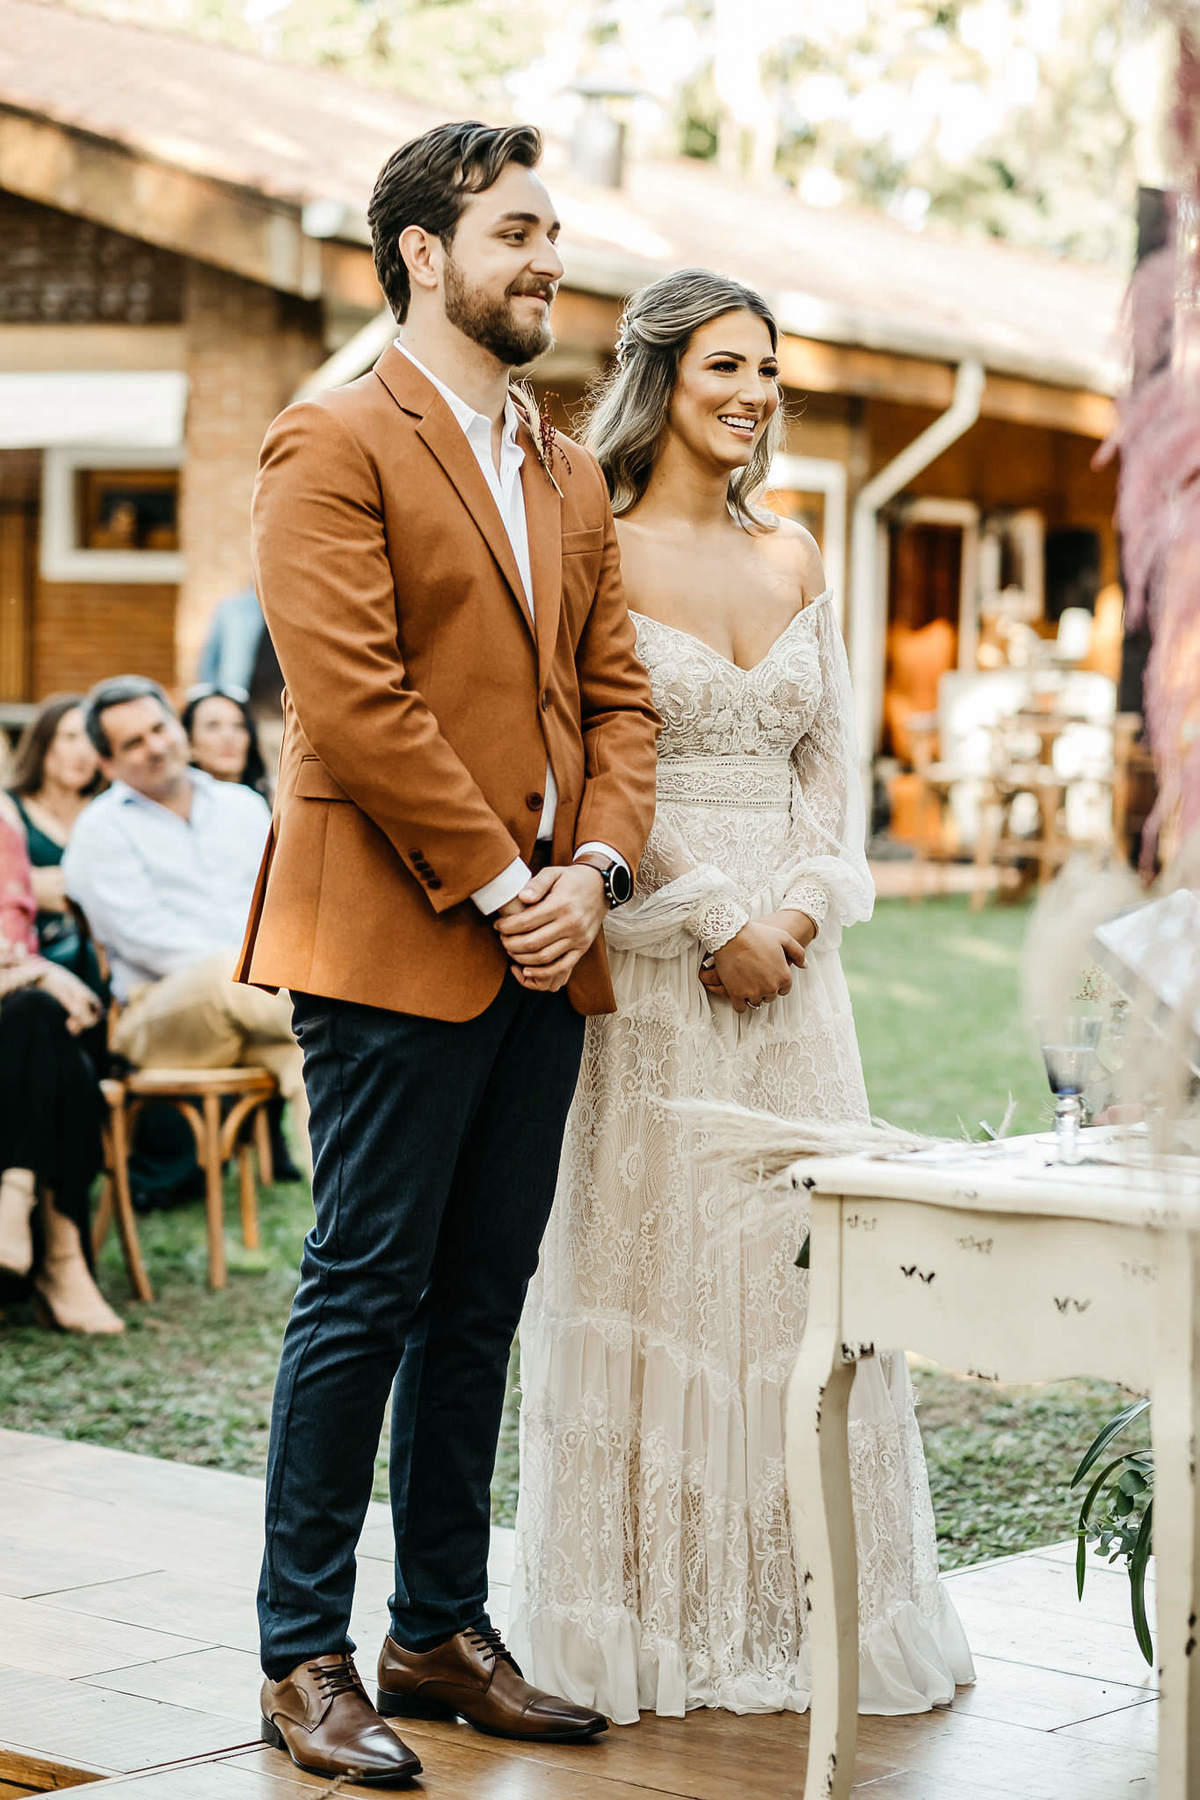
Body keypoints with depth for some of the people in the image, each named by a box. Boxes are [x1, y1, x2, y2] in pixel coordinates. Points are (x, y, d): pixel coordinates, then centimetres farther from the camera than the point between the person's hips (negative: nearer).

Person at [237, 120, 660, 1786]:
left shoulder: (571, 478, 19)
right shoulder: (335, 445, -5)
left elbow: (617, 694, 15)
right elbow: (354, 703, -15)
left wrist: (594, 868, -3)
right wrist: (495, 887, -14)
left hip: (544, 950, 7)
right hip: (395, 942, -7)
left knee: (480, 1305, 11)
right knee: (366, 1296, -3)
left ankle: (444, 1631, 21)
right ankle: (304, 1659, 6)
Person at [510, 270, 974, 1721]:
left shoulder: (793, 558, 13)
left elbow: (833, 761, 12)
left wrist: (800, 910, -4)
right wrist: (712, 925, -13)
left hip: (790, 948, 5)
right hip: (646, 954, -5)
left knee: (802, 1256, 6)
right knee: (650, 1258, -1)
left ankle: (796, 1598, 17)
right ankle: (648, 1613, 9)